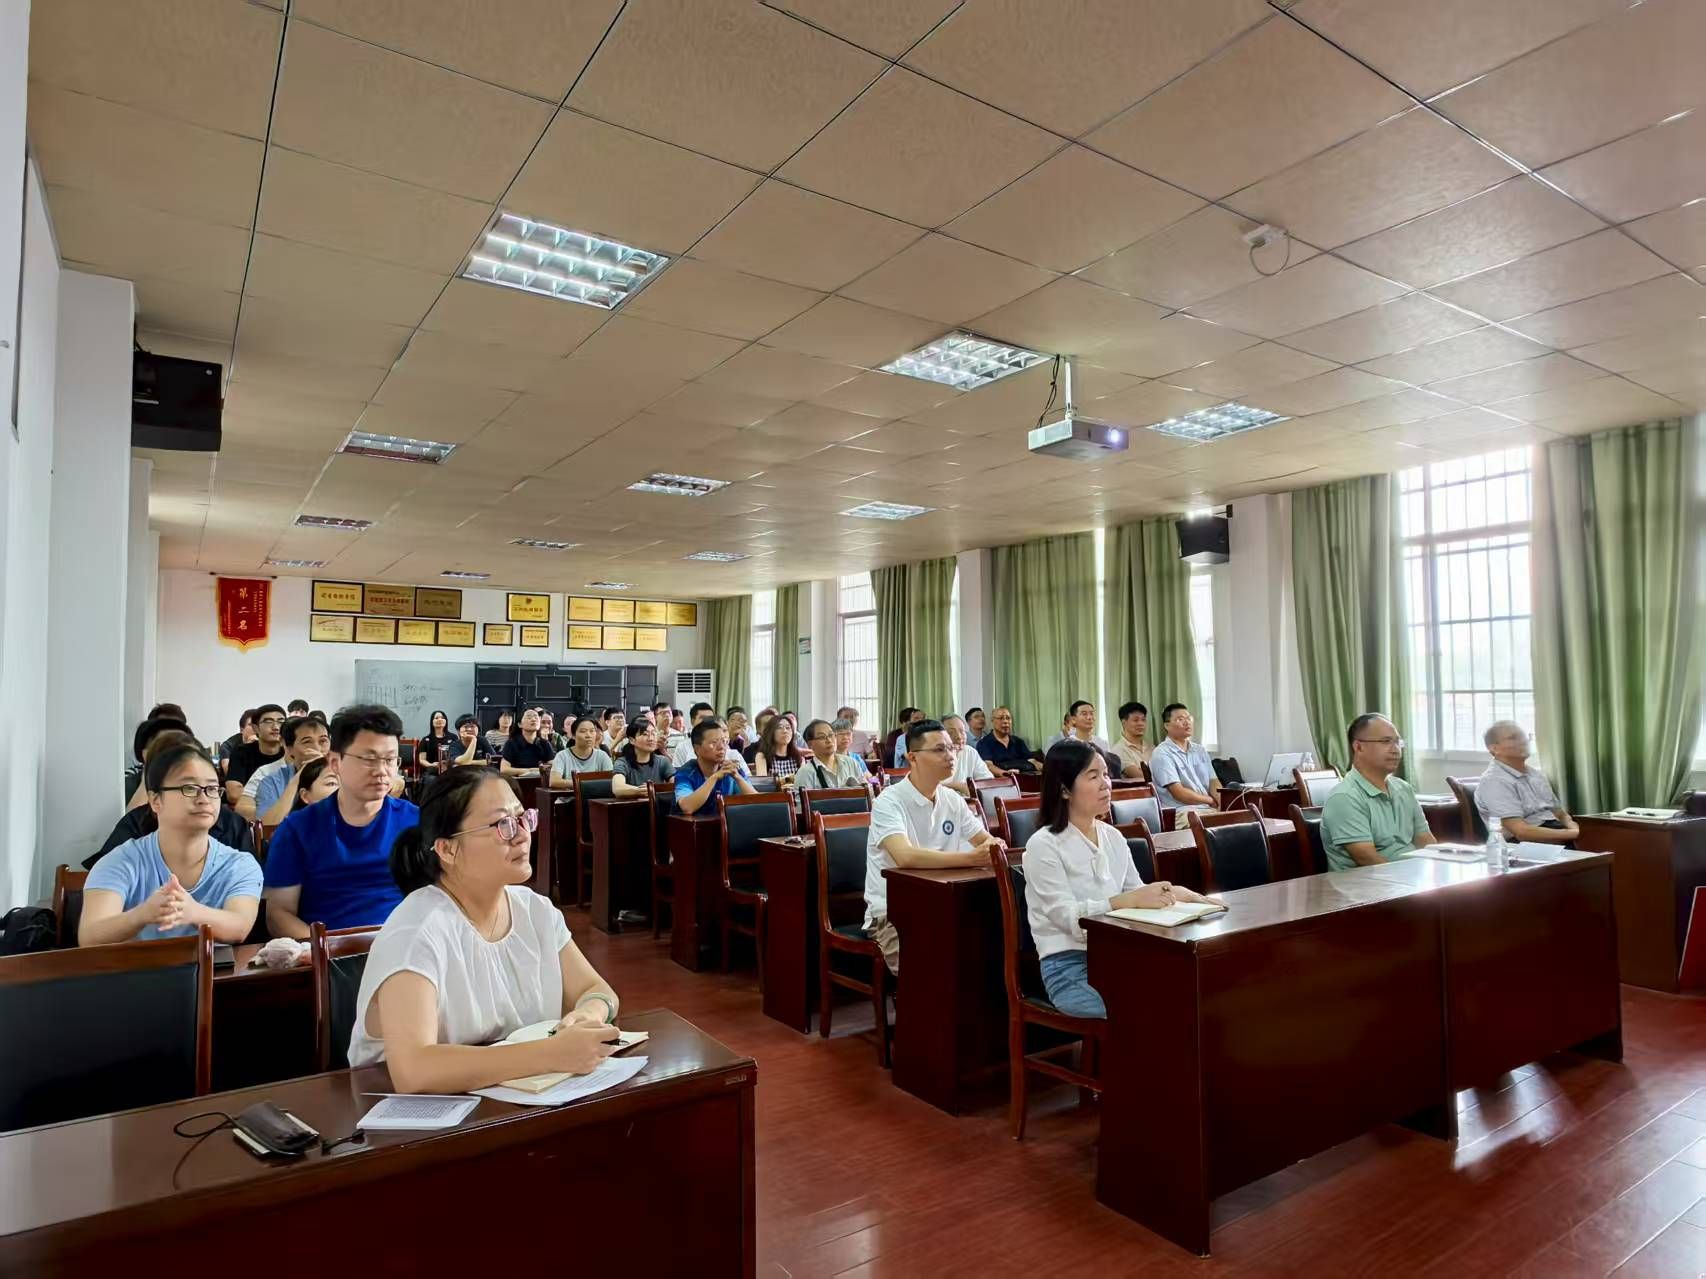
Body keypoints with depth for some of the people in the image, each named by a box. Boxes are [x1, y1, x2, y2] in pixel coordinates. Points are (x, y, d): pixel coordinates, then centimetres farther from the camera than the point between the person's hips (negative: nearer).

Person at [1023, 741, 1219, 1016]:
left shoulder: (1114, 837, 10)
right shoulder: (1043, 845, -11)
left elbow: (1137, 893, 12)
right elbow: (1067, 916, -19)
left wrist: (1170, 894, -8)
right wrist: (1131, 900, -28)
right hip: (1069, 968, -6)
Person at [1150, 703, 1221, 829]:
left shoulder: (1200, 750, 21)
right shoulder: (1162, 754, -4)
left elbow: (1213, 783, 15)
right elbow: (1179, 793, -11)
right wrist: (1212, 800, -2)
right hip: (1181, 812, -8)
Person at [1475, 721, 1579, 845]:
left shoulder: (1536, 774, 18)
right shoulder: (1494, 781, -12)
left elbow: (1561, 815, 21)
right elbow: (1521, 831, -19)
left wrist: (1576, 829, -3)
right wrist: (1574, 833, -17)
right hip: (1526, 843, -8)